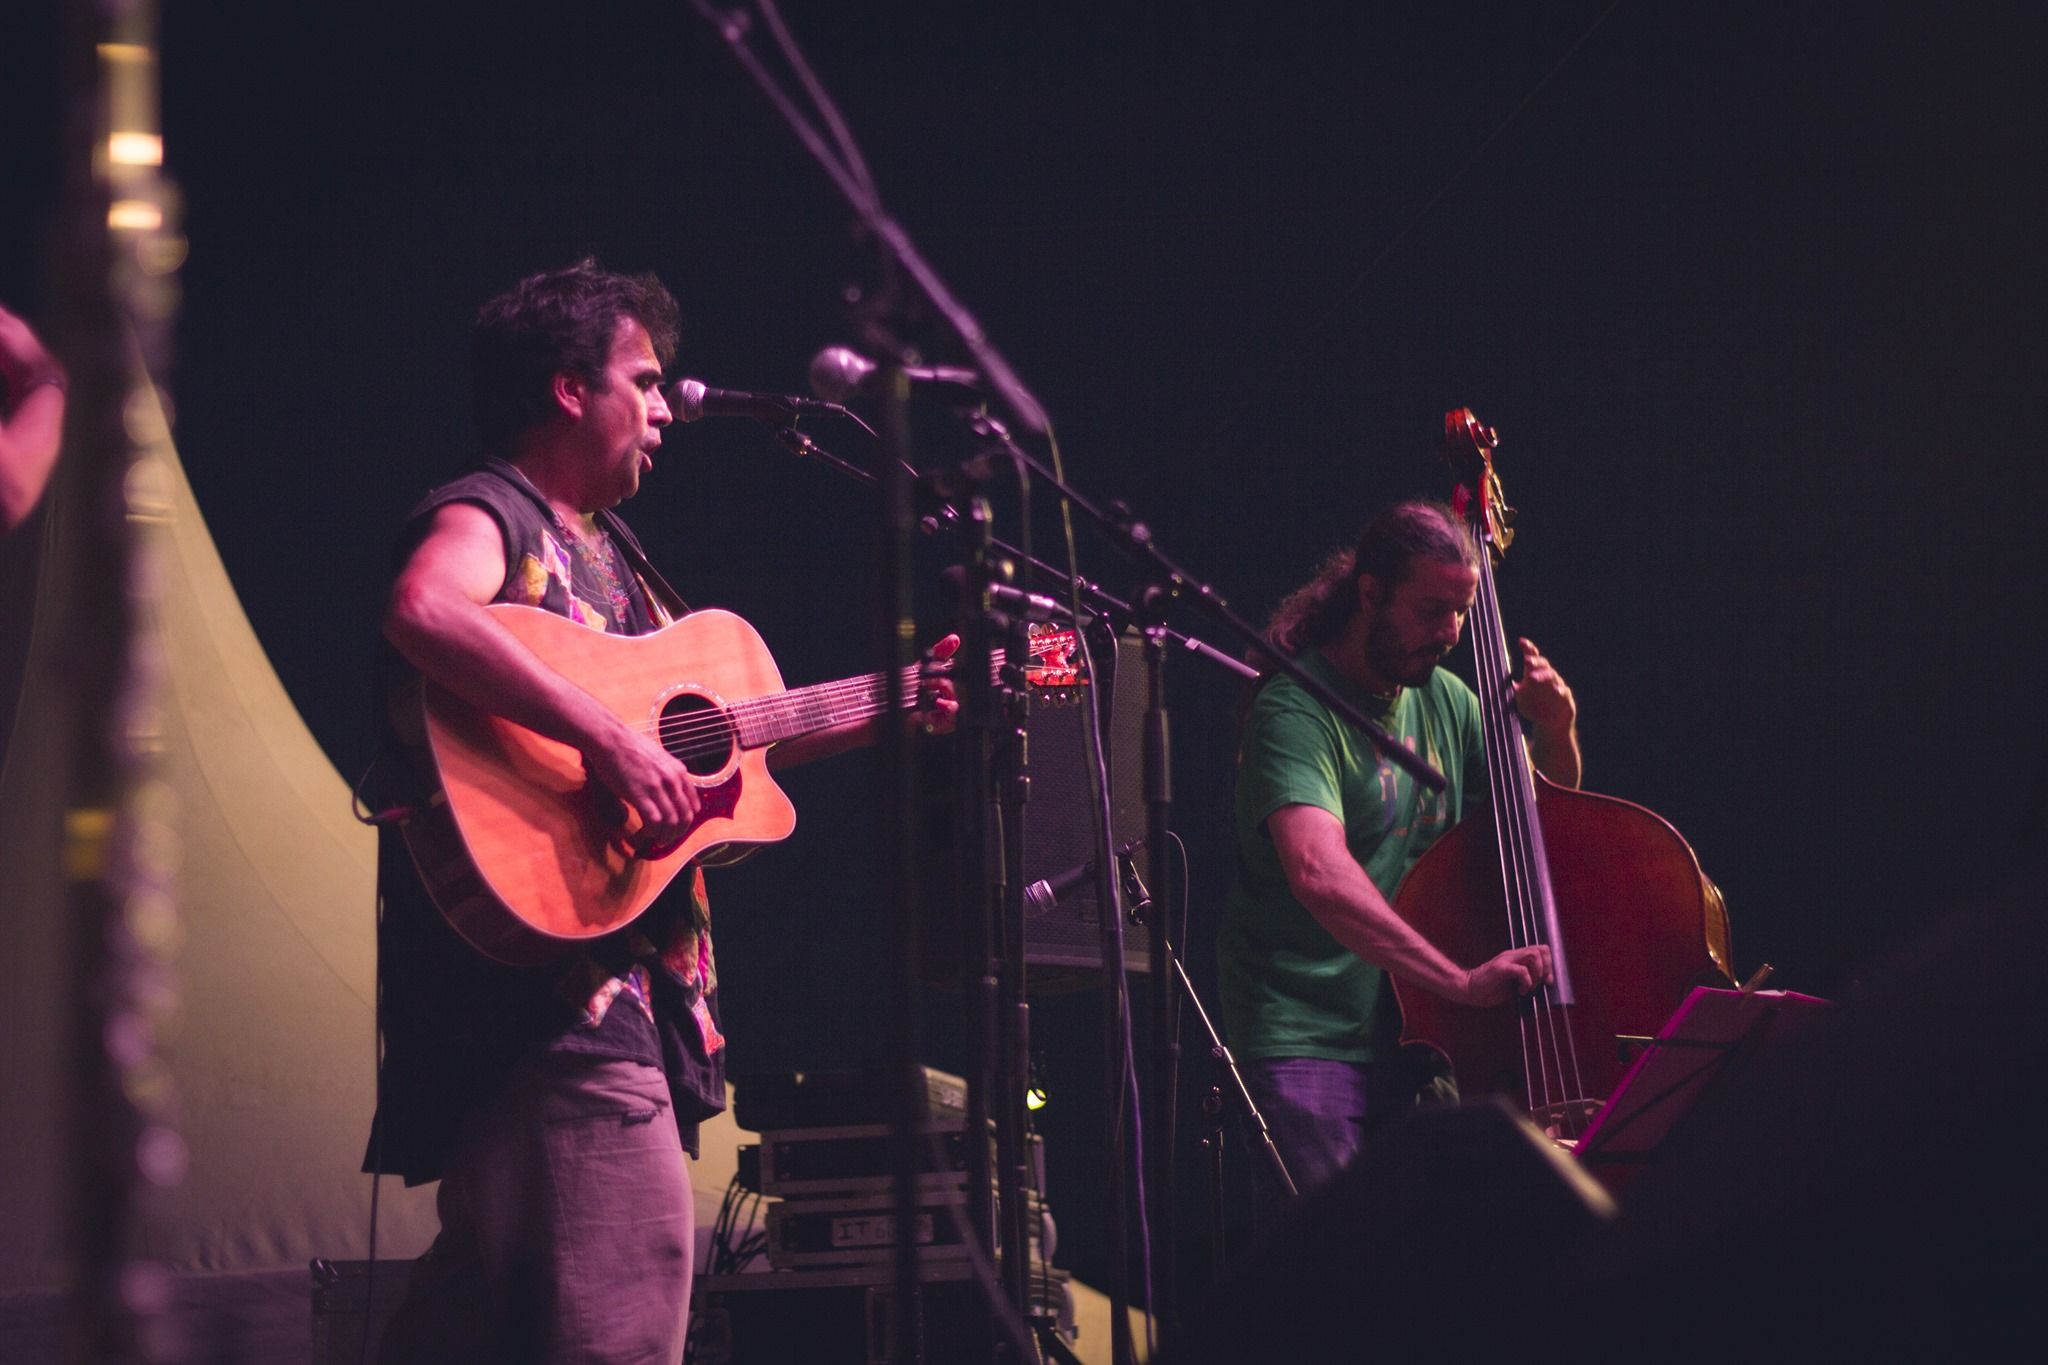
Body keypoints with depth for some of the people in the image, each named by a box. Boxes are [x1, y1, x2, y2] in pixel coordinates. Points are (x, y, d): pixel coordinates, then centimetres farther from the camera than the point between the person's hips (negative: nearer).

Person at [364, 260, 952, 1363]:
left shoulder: (604, 547, 24)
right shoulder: (486, 517, -6)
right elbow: (423, 612, -31)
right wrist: (612, 743, -32)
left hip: (631, 967, 10)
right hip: (539, 949, -10)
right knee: (630, 1258, -18)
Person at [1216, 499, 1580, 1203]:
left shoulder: (1444, 698, 10)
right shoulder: (1294, 714, -14)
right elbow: (1320, 875, -31)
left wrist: (1556, 736, 2)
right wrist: (1461, 980, -39)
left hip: (1413, 1034, 6)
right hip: (1309, 1039, -6)